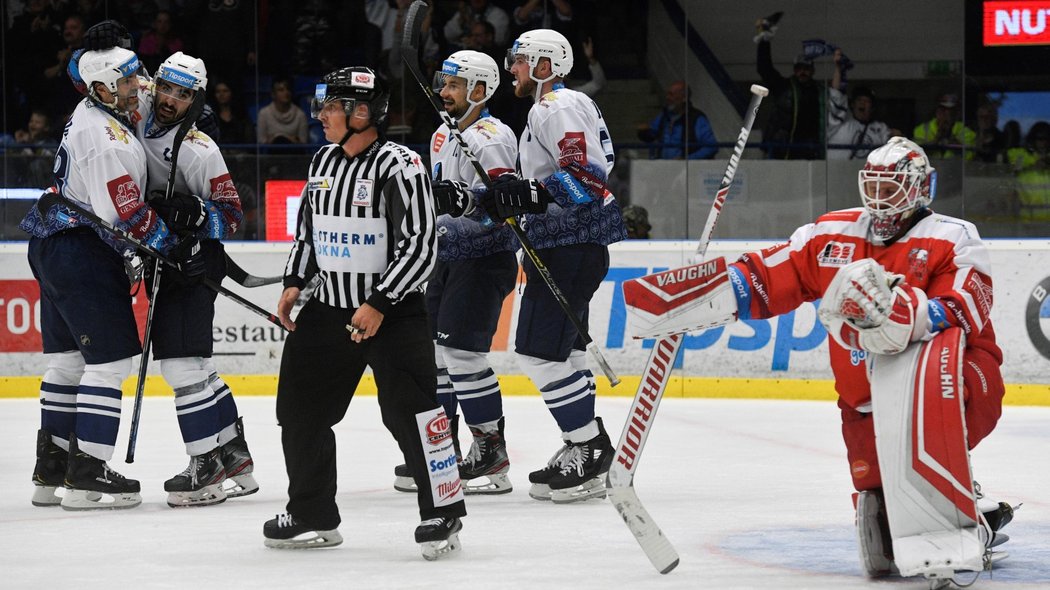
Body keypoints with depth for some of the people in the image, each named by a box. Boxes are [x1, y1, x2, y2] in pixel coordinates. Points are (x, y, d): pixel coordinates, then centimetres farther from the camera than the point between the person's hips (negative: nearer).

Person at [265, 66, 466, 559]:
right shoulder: (324, 162, 8)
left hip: (394, 310, -8)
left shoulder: (399, 167, -16)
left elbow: (420, 246, -18)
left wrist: (379, 305, -21)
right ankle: (312, 515, 20)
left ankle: (443, 511, -4)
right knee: (300, 407, 8)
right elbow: (308, 228, 21)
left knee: (410, 408, -15)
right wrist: (294, 283, 10)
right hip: (329, 308, 8)